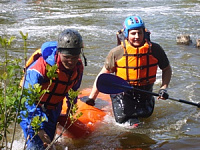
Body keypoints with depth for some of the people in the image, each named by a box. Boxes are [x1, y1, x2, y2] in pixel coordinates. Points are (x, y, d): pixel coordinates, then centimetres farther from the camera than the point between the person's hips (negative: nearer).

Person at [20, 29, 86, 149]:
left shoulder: (78, 67, -12)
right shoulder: (41, 67, -34)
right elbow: (29, 100, -33)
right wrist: (38, 128, -38)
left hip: (53, 110, 6)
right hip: (31, 109, -6)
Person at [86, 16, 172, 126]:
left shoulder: (154, 49, -11)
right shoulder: (117, 53, -16)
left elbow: (167, 69, 4)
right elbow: (103, 75, -6)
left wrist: (164, 88, -11)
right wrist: (91, 98, -5)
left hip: (145, 92, 3)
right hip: (122, 92, -2)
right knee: (123, 119, -13)